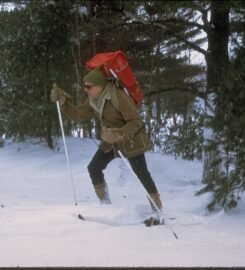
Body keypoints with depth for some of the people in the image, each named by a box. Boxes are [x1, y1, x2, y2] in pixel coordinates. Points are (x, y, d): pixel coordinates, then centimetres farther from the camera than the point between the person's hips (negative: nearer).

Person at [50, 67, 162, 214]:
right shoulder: (93, 100, -4)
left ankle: (158, 210, 4)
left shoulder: (119, 97, -29)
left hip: (131, 141, -7)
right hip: (111, 141, 7)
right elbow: (78, 115, 5)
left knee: (142, 174, -6)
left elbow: (136, 122, -29)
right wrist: (63, 101, -8)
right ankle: (105, 203, 14)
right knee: (94, 168, 0)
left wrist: (117, 134, -42)